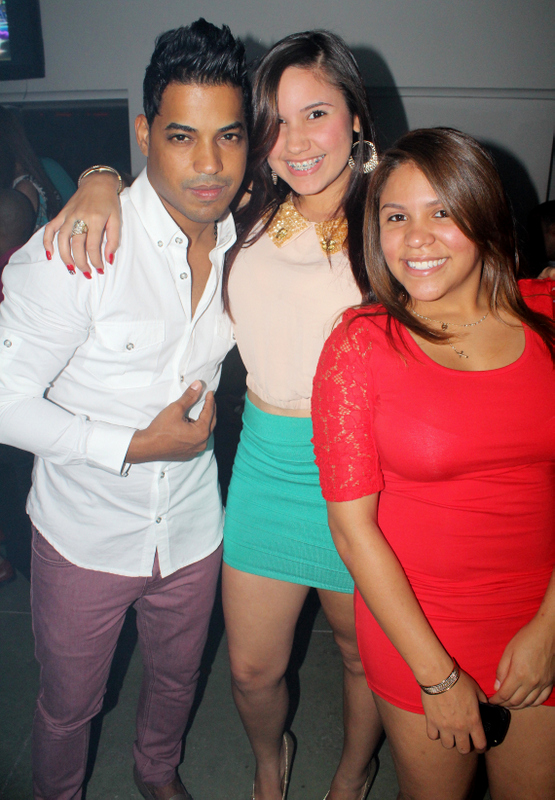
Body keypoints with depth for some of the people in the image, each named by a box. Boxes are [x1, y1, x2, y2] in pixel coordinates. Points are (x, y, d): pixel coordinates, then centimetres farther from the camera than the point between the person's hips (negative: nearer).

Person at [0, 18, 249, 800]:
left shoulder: (243, 237, -7)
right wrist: (135, 446, -21)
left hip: (192, 527, 4)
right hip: (86, 534, -4)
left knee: (177, 678, 28)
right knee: (69, 703, 21)